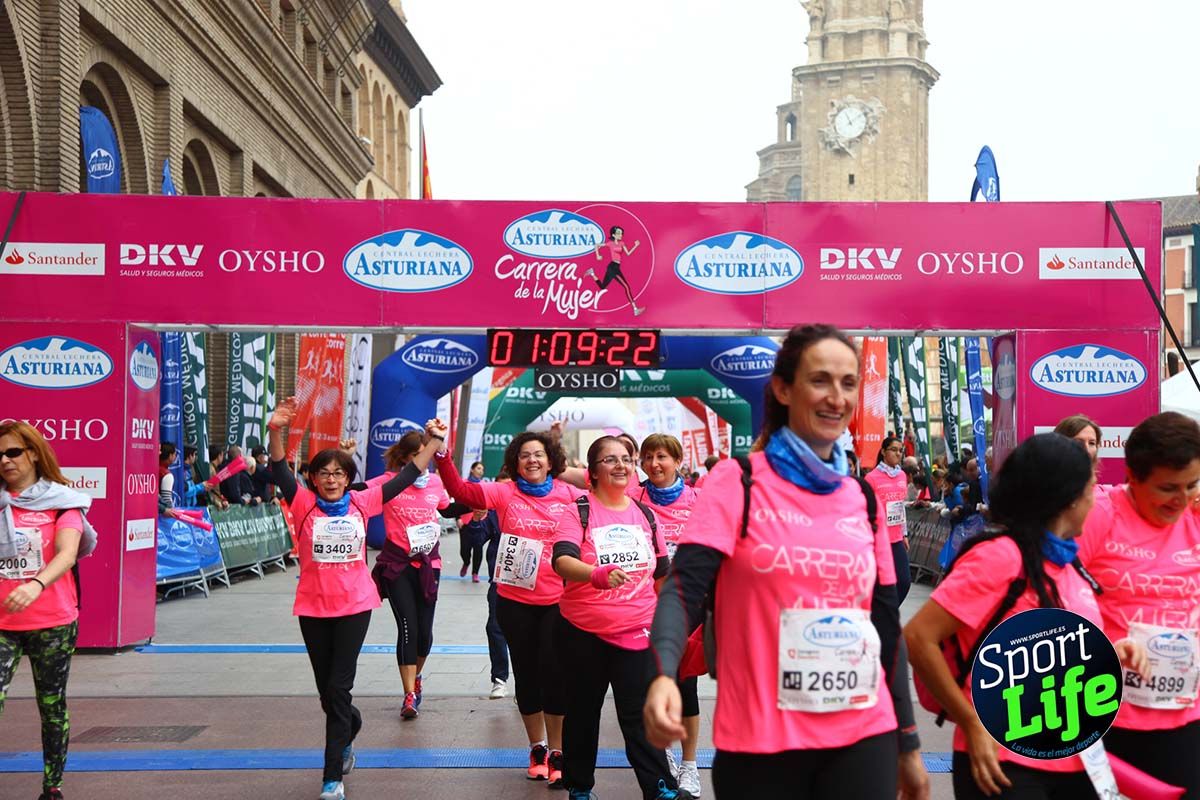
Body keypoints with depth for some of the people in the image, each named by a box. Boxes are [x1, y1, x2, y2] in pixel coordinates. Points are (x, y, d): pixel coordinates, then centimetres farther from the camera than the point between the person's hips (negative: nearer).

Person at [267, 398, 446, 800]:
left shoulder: (362, 503, -1)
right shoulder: (304, 504, -4)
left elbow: (407, 477, 2)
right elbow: (280, 470, -18)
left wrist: (435, 441, 0)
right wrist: (275, 431, -34)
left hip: (354, 606, -1)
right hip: (313, 608, 1)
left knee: (338, 688, -4)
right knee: (327, 691, 15)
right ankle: (349, 731, 48)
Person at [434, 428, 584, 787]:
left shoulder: (568, 494, -1)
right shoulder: (505, 493, -3)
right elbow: (460, 490, -15)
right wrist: (441, 454, -27)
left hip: (558, 599, -1)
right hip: (515, 601, 1)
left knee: (554, 672, 1)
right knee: (526, 673, 12)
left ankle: (556, 750, 19)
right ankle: (537, 747, 31)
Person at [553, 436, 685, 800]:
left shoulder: (645, 514, 6)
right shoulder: (578, 512, -8)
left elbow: (661, 572, 17)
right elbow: (561, 560, -26)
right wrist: (598, 574, -43)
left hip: (637, 632, 2)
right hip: (583, 633, -2)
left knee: (641, 714, -1)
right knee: (583, 711, 13)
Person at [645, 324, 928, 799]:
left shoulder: (861, 498, 8)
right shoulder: (737, 481, -5)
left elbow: (887, 625, 13)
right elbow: (685, 585, -16)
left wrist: (907, 742, 15)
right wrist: (664, 674, -34)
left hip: (863, 738, 3)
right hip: (759, 742, -3)